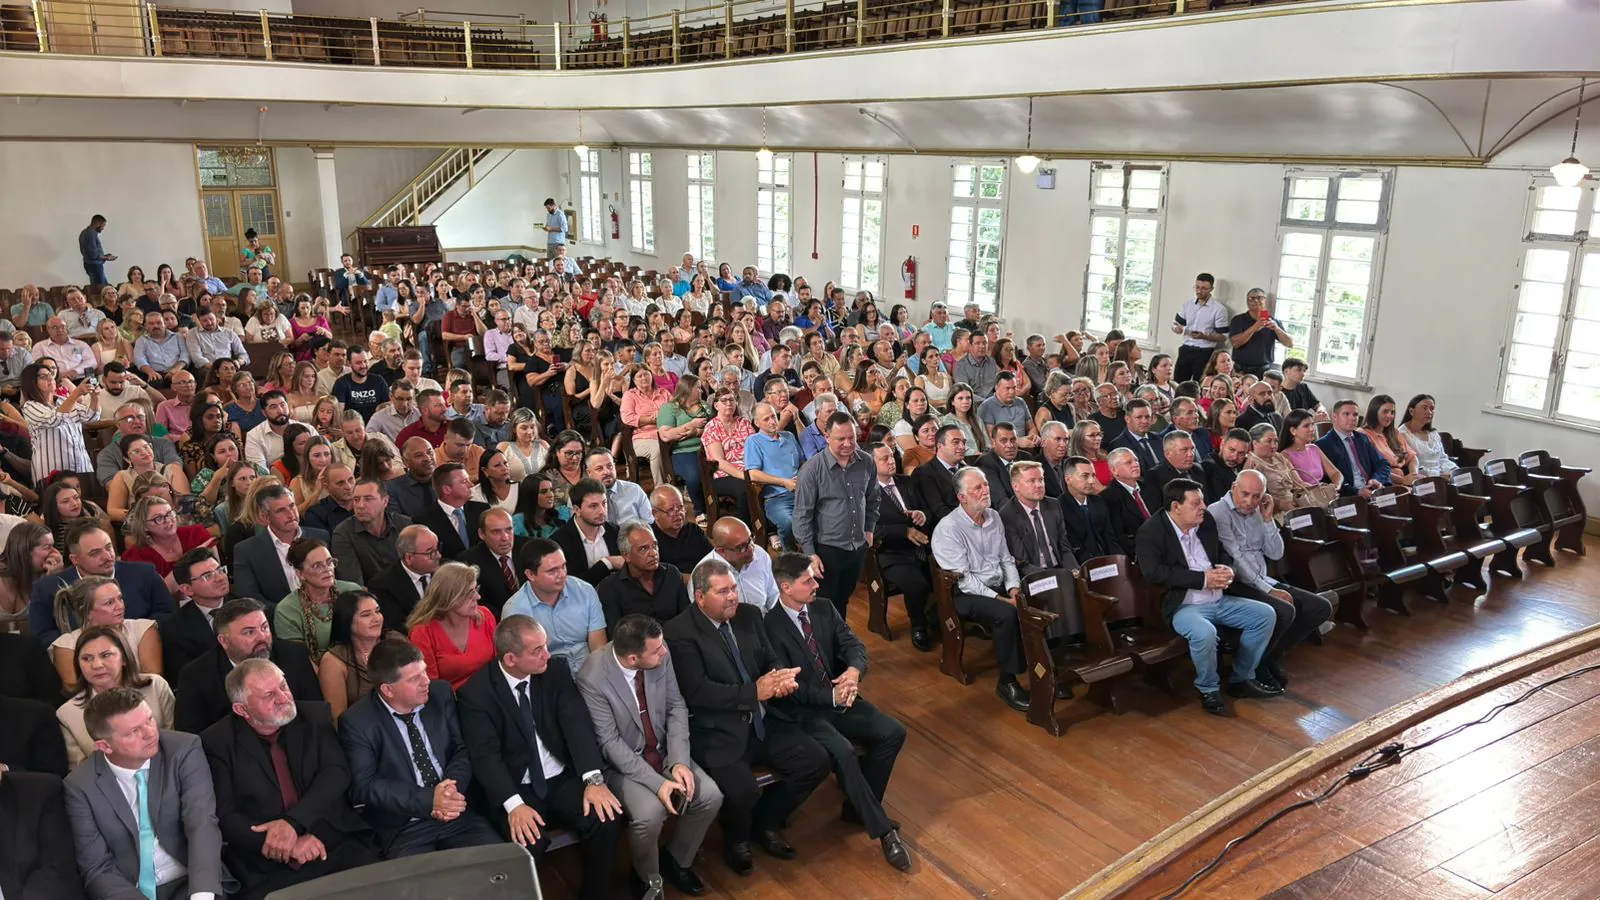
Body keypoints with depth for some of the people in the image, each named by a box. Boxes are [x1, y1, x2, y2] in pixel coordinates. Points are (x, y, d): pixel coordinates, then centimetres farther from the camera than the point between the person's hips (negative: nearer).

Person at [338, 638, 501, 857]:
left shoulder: (441, 694, 4)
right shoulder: (357, 722, -6)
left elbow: (463, 749, 8)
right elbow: (363, 786, -10)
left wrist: (453, 788, -13)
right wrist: (428, 800, -19)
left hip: (458, 814, 3)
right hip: (402, 828, -3)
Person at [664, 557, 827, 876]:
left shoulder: (748, 615, 6)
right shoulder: (679, 632, -14)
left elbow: (770, 661, 12)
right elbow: (697, 692, -21)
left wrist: (781, 679, -13)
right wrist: (755, 691, -23)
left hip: (765, 721, 7)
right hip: (719, 731, -6)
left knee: (816, 762, -6)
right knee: (742, 790, -28)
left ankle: (766, 821, 20)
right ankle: (737, 839, 10)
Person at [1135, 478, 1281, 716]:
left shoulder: (1206, 521, 8)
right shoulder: (1151, 531, -12)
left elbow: (1224, 553, 22)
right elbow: (1153, 572, -24)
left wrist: (1227, 569, -4)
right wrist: (1203, 579, -22)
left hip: (1220, 600, 8)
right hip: (1184, 606, -7)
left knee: (1266, 614, -3)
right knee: (1205, 633, -35)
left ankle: (1242, 679, 12)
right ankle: (1209, 690, -7)